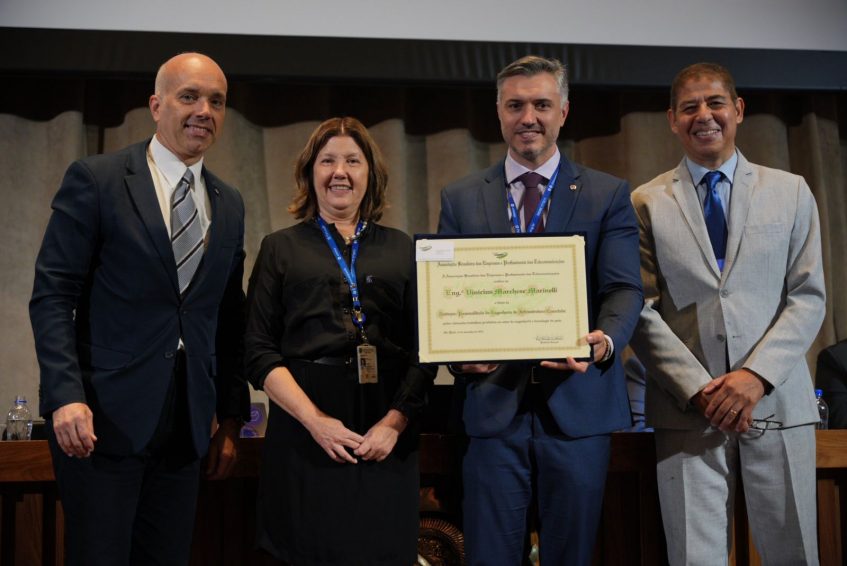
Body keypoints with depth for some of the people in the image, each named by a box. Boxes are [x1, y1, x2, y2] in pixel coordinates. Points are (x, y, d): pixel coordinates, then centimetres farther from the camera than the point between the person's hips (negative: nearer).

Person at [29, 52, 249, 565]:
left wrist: (231, 418, 13)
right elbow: (53, 295, -8)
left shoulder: (229, 205, 12)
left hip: (187, 426, 5)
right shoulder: (96, 180, -4)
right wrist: (65, 397, -18)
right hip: (105, 418, -5)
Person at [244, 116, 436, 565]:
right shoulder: (281, 248, 8)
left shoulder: (402, 249, 11)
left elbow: (425, 350, 5)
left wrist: (394, 422, -9)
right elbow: (259, 352, 0)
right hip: (304, 434, -1)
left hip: (386, 438, 1)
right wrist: (314, 420, -12)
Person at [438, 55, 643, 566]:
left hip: (579, 405, 0)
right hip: (493, 404, 1)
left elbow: (625, 288, -3)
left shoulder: (609, 195, 6)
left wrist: (605, 340, -24)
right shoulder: (460, 199, 9)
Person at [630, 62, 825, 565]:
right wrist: (697, 388, -11)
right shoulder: (648, 203, 6)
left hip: (777, 403, 1)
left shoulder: (790, 192, 9)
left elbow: (809, 297, 3)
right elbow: (642, 311, 0)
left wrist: (757, 375, -10)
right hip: (687, 410, -1)